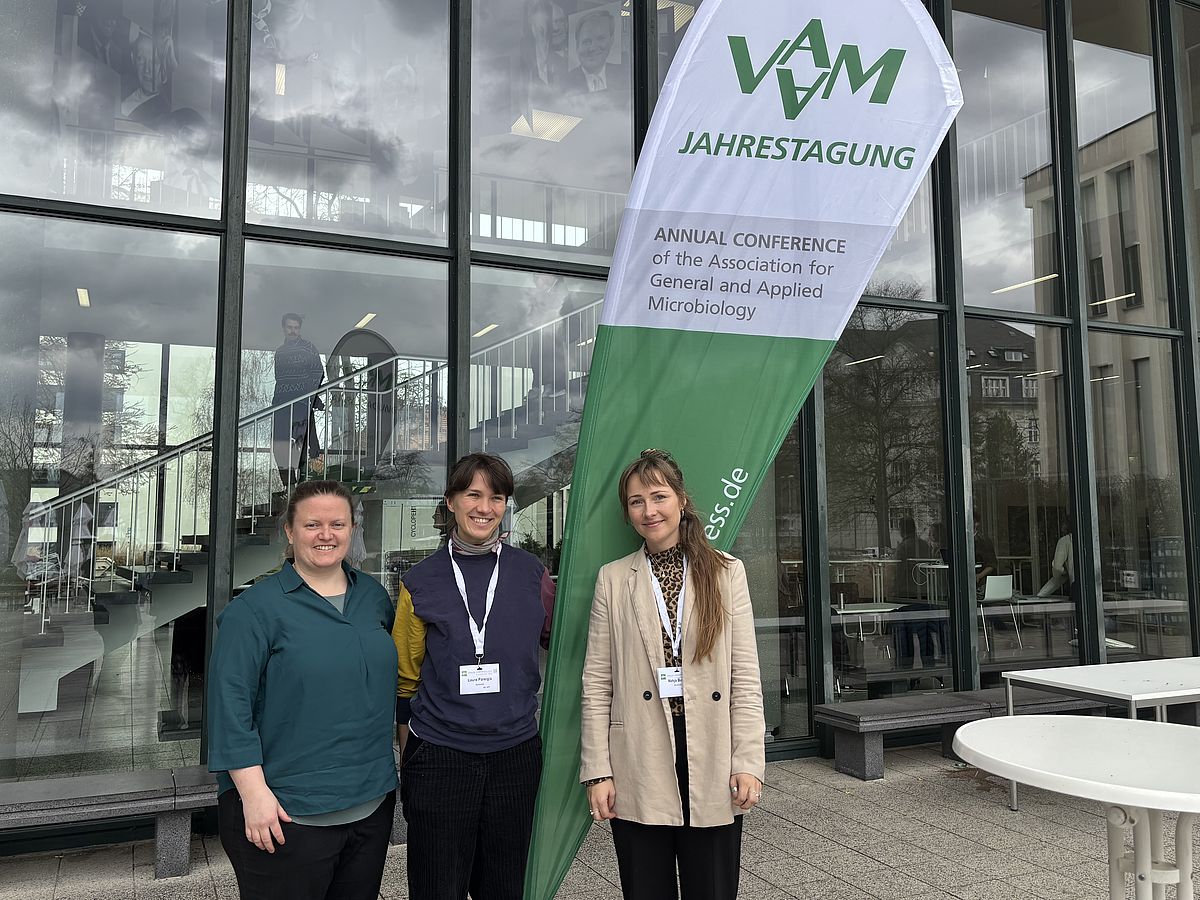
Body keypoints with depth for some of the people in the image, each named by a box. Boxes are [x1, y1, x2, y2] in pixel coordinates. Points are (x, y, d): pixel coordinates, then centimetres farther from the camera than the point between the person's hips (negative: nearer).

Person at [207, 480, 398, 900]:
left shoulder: (373, 595, 7)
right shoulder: (255, 609, -10)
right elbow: (230, 705, -13)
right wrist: (253, 793, -17)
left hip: (371, 803, 6)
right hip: (287, 816, -5)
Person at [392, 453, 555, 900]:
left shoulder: (532, 574, 1)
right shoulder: (421, 582, 0)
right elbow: (406, 679, 5)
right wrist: (408, 760, 6)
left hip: (514, 754, 1)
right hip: (438, 757, -1)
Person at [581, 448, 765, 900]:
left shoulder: (726, 571, 3)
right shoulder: (613, 578, 2)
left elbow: (746, 674, 1)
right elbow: (597, 681, 1)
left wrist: (749, 761, -5)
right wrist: (598, 770, -4)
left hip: (712, 767, 0)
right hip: (639, 769, 0)